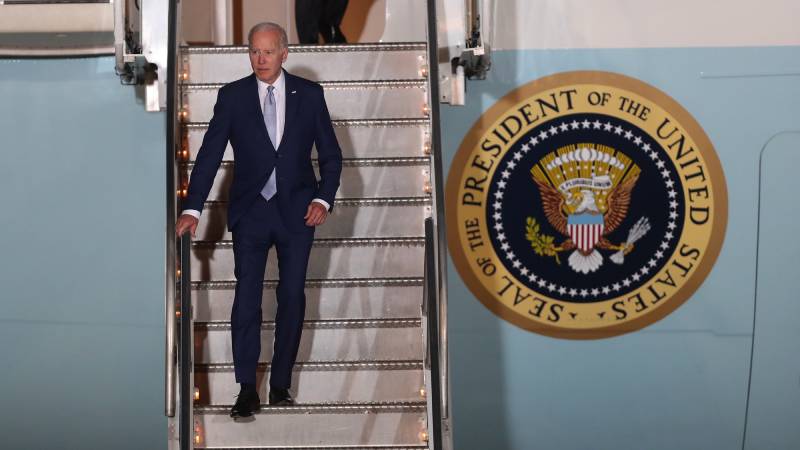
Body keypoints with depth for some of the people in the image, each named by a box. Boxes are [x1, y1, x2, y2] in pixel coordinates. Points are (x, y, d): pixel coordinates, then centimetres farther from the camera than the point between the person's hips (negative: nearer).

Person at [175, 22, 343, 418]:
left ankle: (280, 386, 14)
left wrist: (323, 199, -7)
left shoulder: (308, 94, 2)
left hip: (297, 210, 1)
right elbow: (209, 154, -4)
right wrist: (192, 209, -13)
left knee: (292, 297, 5)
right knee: (246, 297, -8)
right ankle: (247, 390, -5)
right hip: (250, 210, -1)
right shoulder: (232, 96, 0)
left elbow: (330, 154, 7)